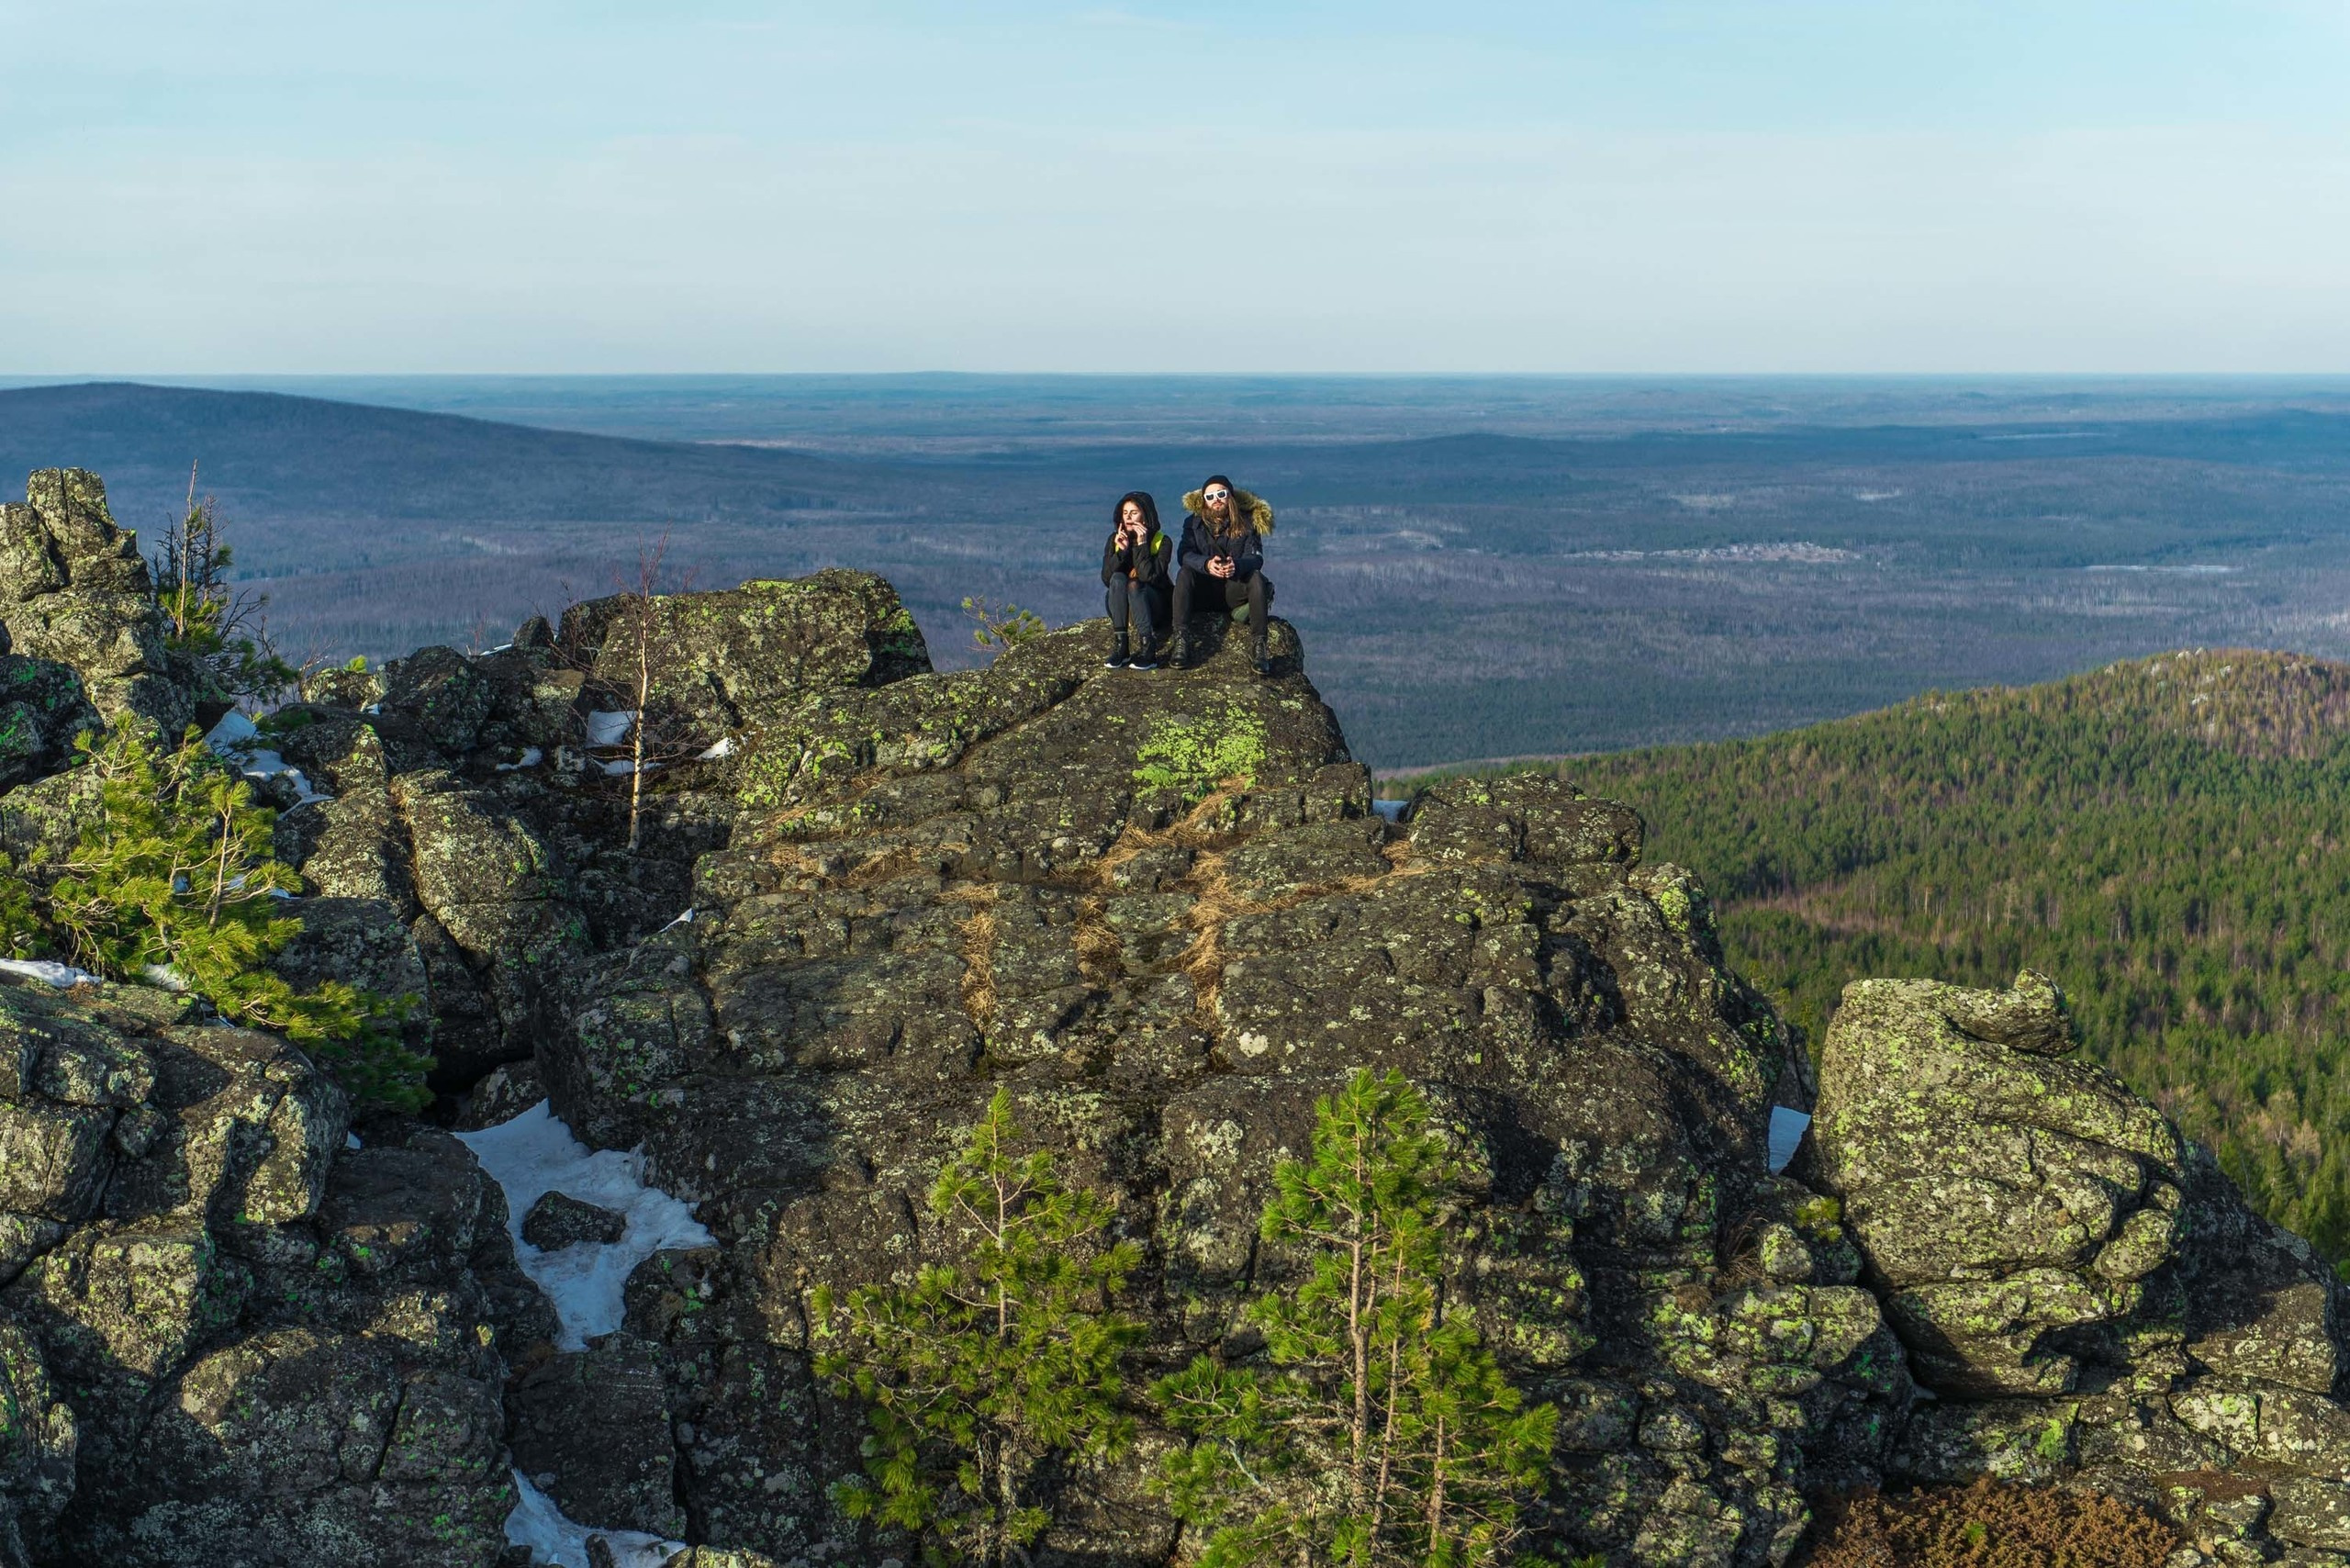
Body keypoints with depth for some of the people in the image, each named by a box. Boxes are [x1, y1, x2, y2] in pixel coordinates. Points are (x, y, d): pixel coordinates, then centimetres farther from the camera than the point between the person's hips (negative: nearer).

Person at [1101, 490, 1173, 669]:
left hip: (1153, 607, -3)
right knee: (1118, 579, -28)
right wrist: (1121, 551, -18)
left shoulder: (1161, 541, -6)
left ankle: (1148, 651, -42)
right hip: (1120, 609, 3)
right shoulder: (1115, 540, 5)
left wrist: (1142, 545, -22)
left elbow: (1151, 577, -21)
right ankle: (1119, 646, -35)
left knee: (1134, 585, -33)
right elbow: (1107, 578, -8)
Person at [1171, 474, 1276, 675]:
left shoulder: (1246, 523, 3)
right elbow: (1184, 555, -13)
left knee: (1256, 577, -30)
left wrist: (1237, 566, -37)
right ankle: (1181, 641, -38)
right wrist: (1207, 564, -36)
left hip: (1234, 590, 0)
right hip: (1203, 590, 0)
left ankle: (1257, 646, -35)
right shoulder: (1194, 523, 4)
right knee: (1184, 573, -29)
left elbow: (1256, 557, -12)